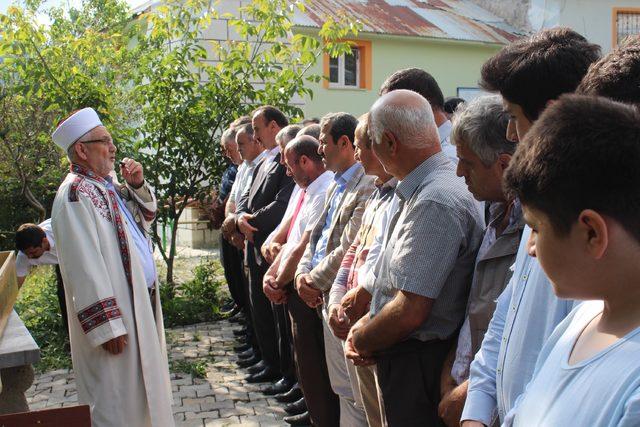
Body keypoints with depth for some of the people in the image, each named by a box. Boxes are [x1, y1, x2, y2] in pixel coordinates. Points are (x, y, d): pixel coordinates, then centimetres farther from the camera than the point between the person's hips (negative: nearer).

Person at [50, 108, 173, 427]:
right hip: (113, 313, -9)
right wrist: (107, 326, -25)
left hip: (139, 303, 9)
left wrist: (138, 186, 3)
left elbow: (146, 216, 22)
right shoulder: (75, 194, -18)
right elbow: (84, 266, -24)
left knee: (141, 390, 21)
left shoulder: (107, 185, 9)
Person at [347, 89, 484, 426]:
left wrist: (361, 341, -9)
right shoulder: (419, 192, 9)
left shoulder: (435, 202, -25)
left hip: (415, 368, -9)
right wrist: (365, 324, 3)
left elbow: (410, 312, -26)